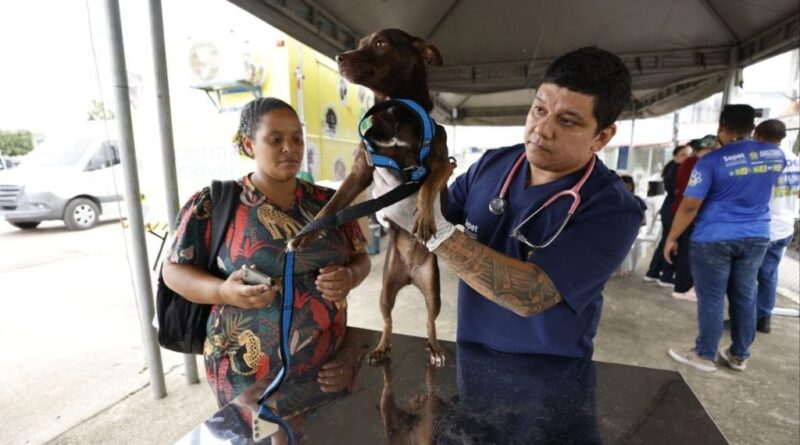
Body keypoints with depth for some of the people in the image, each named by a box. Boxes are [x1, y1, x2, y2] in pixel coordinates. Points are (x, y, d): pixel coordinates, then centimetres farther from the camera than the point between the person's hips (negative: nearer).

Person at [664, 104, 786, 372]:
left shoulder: (712, 160, -14)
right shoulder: (776, 155, 5)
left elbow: (690, 205, -17)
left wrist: (672, 238, -9)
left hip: (714, 238, -6)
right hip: (757, 237, 6)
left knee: (711, 299, 3)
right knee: (745, 297, 14)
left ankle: (704, 355, 15)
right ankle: (739, 356, 26)